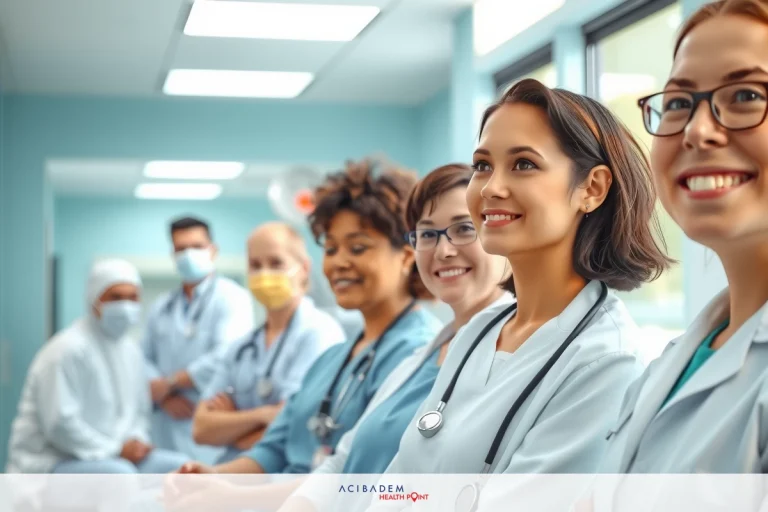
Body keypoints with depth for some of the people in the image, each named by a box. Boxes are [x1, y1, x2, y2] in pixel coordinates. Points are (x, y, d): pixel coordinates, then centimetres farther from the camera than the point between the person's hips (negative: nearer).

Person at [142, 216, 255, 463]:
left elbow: (225, 357, -13)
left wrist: (169, 383, -4)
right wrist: (165, 398, -8)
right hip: (166, 431, 5)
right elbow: (144, 358, 11)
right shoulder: (161, 307, 18)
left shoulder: (232, 297, -1)